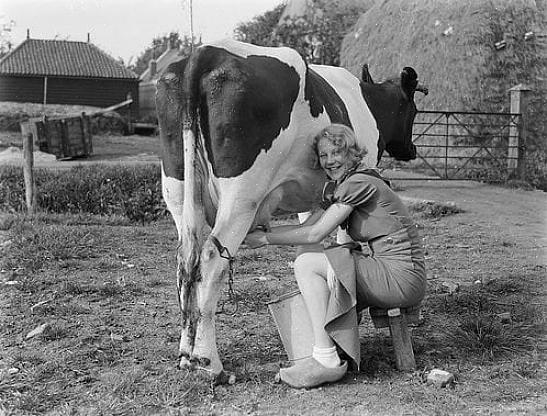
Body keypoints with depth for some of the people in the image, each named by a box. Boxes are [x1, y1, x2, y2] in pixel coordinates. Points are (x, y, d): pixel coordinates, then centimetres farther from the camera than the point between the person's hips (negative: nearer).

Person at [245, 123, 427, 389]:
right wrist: (262, 230, 2)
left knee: (308, 264, -15)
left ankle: (326, 360, -11)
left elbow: (315, 234, -16)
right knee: (308, 254, 12)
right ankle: (333, 344, 12)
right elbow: (307, 227, 12)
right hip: (382, 267, 10)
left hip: (402, 276, -10)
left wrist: (265, 239, -7)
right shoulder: (337, 188, 15)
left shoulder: (360, 183, -14)